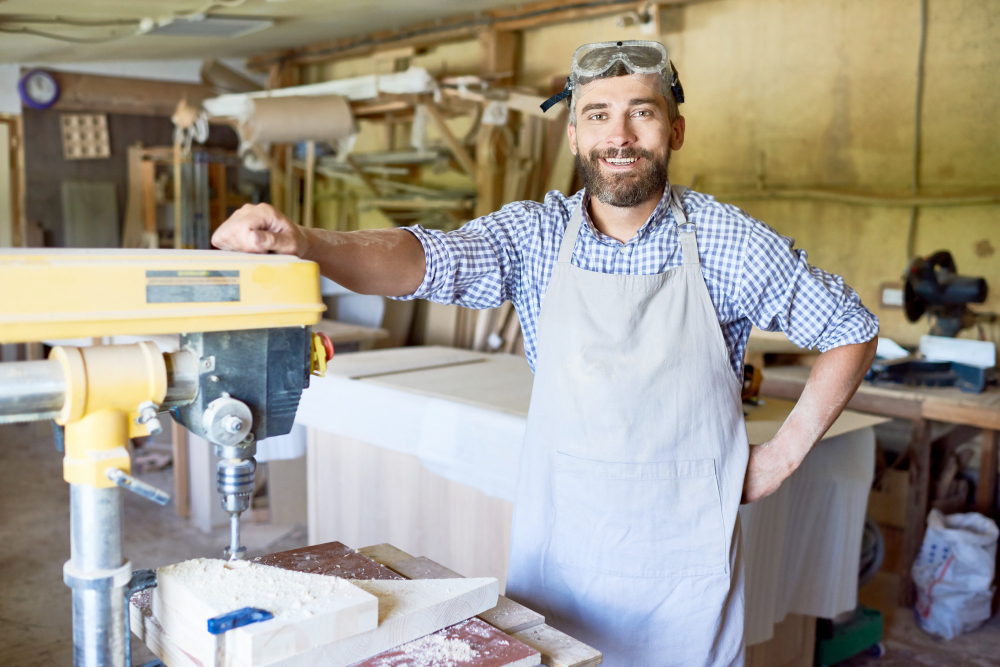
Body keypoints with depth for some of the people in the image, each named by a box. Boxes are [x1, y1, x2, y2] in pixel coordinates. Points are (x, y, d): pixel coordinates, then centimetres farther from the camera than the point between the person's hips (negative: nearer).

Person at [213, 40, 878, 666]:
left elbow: (852, 329, 2)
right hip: (560, 537, 2)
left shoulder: (729, 242, -8)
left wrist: (784, 455, -2)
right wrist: (301, 242, -40)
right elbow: (425, 261, -22)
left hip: (685, 552, -1)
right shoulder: (537, 233, -6)